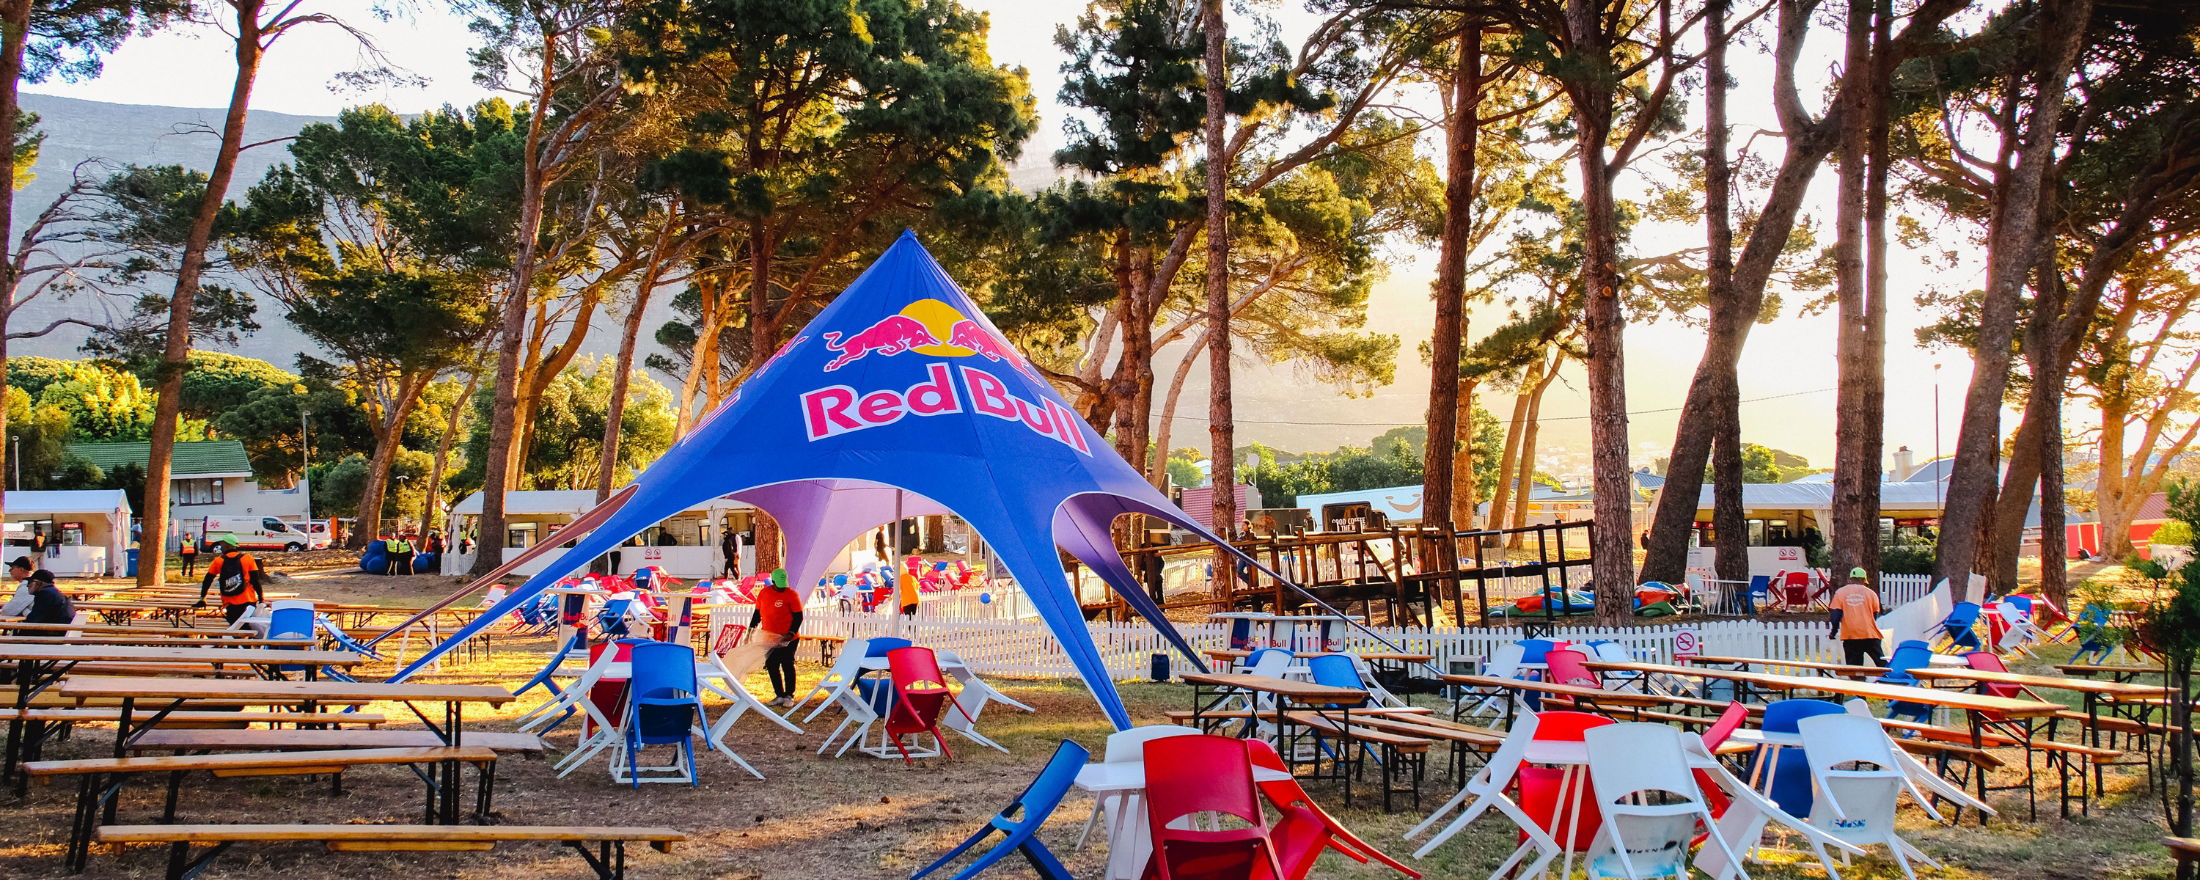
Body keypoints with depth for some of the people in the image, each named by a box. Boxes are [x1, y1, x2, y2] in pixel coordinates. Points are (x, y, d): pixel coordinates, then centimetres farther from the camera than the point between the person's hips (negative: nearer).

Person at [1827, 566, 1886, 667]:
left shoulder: (1840, 593, 5)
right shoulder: (1871, 593, 6)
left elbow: (1835, 615, 0)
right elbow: (1875, 615, 12)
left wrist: (1834, 632, 11)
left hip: (1850, 636, 0)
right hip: (1869, 634, 0)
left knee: (1854, 666, 3)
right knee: (1882, 663, 6)